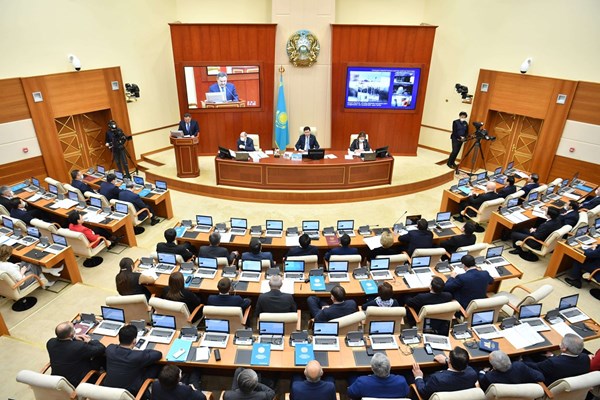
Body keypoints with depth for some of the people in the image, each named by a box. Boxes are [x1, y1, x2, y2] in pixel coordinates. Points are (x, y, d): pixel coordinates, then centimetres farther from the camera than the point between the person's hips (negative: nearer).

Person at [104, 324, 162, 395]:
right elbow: (159, 354, -14)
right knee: (155, 367, 11)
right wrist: (143, 351, 0)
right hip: (130, 392, -5)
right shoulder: (138, 356, -31)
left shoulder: (109, 349, -17)